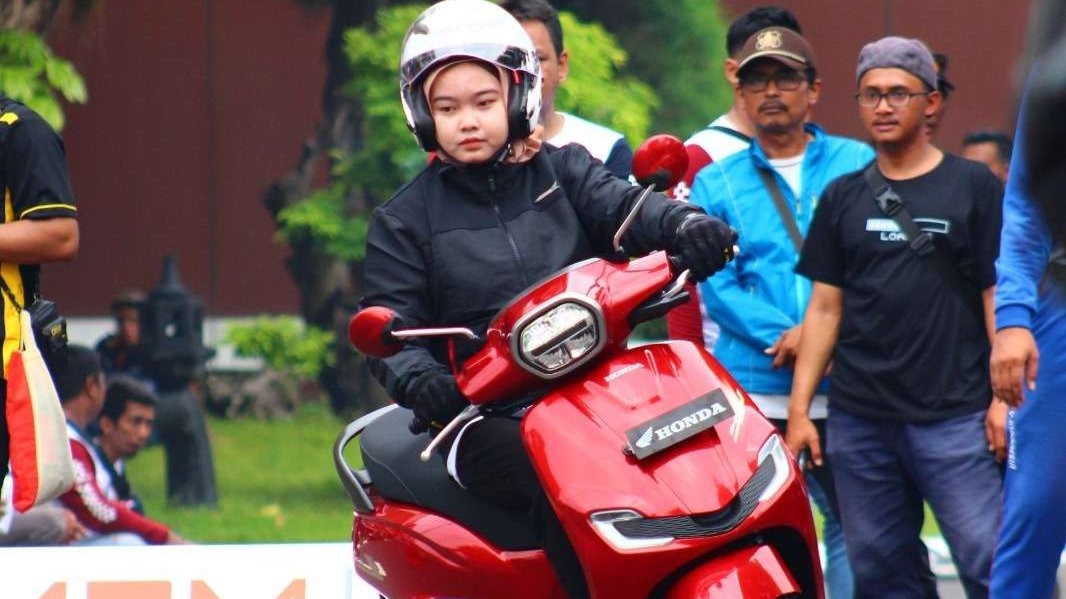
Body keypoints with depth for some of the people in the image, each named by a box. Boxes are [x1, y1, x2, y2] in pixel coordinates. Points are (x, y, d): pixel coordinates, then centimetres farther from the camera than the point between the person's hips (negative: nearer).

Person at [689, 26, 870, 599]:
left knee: (856, 524, 2)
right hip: (755, 395, 0)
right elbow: (717, 287, 1)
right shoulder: (715, 183, 11)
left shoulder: (858, 165, 9)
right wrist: (789, 338, -13)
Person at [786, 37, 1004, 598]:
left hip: (955, 417, -4)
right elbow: (825, 308, 14)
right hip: (859, 420, 4)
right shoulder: (843, 197, 13)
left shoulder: (973, 188, 3)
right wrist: (799, 409, 7)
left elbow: (999, 298, 1)